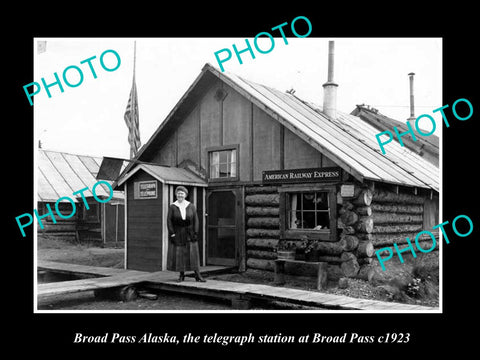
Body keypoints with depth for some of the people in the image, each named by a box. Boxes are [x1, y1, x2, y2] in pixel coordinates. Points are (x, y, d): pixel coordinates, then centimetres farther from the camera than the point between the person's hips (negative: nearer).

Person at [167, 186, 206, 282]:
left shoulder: (191, 206, -1)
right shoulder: (172, 207, -3)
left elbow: (195, 220, -2)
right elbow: (169, 221, -5)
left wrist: (195, 233, -9)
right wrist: (172, 234, -13)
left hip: (189, 233, 0)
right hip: (177, 234, 0)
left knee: (193, 254, -3)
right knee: (179, 255, 1)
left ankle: (197, 275, 1)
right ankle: (181, 275, 13)